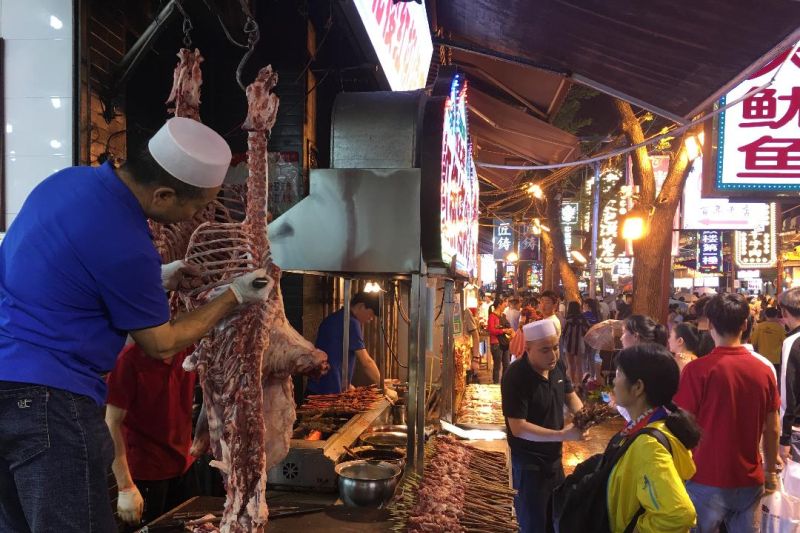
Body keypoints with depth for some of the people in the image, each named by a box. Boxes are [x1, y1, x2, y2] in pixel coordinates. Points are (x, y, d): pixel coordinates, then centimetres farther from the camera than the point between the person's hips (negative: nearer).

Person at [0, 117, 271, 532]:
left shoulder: (69, 178, 2)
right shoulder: (125, 246, -23)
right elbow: (161, 345, -8)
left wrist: (157, 278, 15)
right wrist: (234, 297, 0)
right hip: (45, 397, -10)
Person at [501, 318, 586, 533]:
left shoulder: (555, 366, -5)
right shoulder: (516, 377, -28)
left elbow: (569, 395, 10)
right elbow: (518, 428, -29)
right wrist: (562, 435, -33)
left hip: (553, 457, 8)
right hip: (529, 462, -8)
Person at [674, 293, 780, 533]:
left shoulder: (697, 370, -16)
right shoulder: (764, 371, -3)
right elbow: (772, 430, 6)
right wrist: (771, 471, 20)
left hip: (707, 481, -4)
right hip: (750, 481, 4)